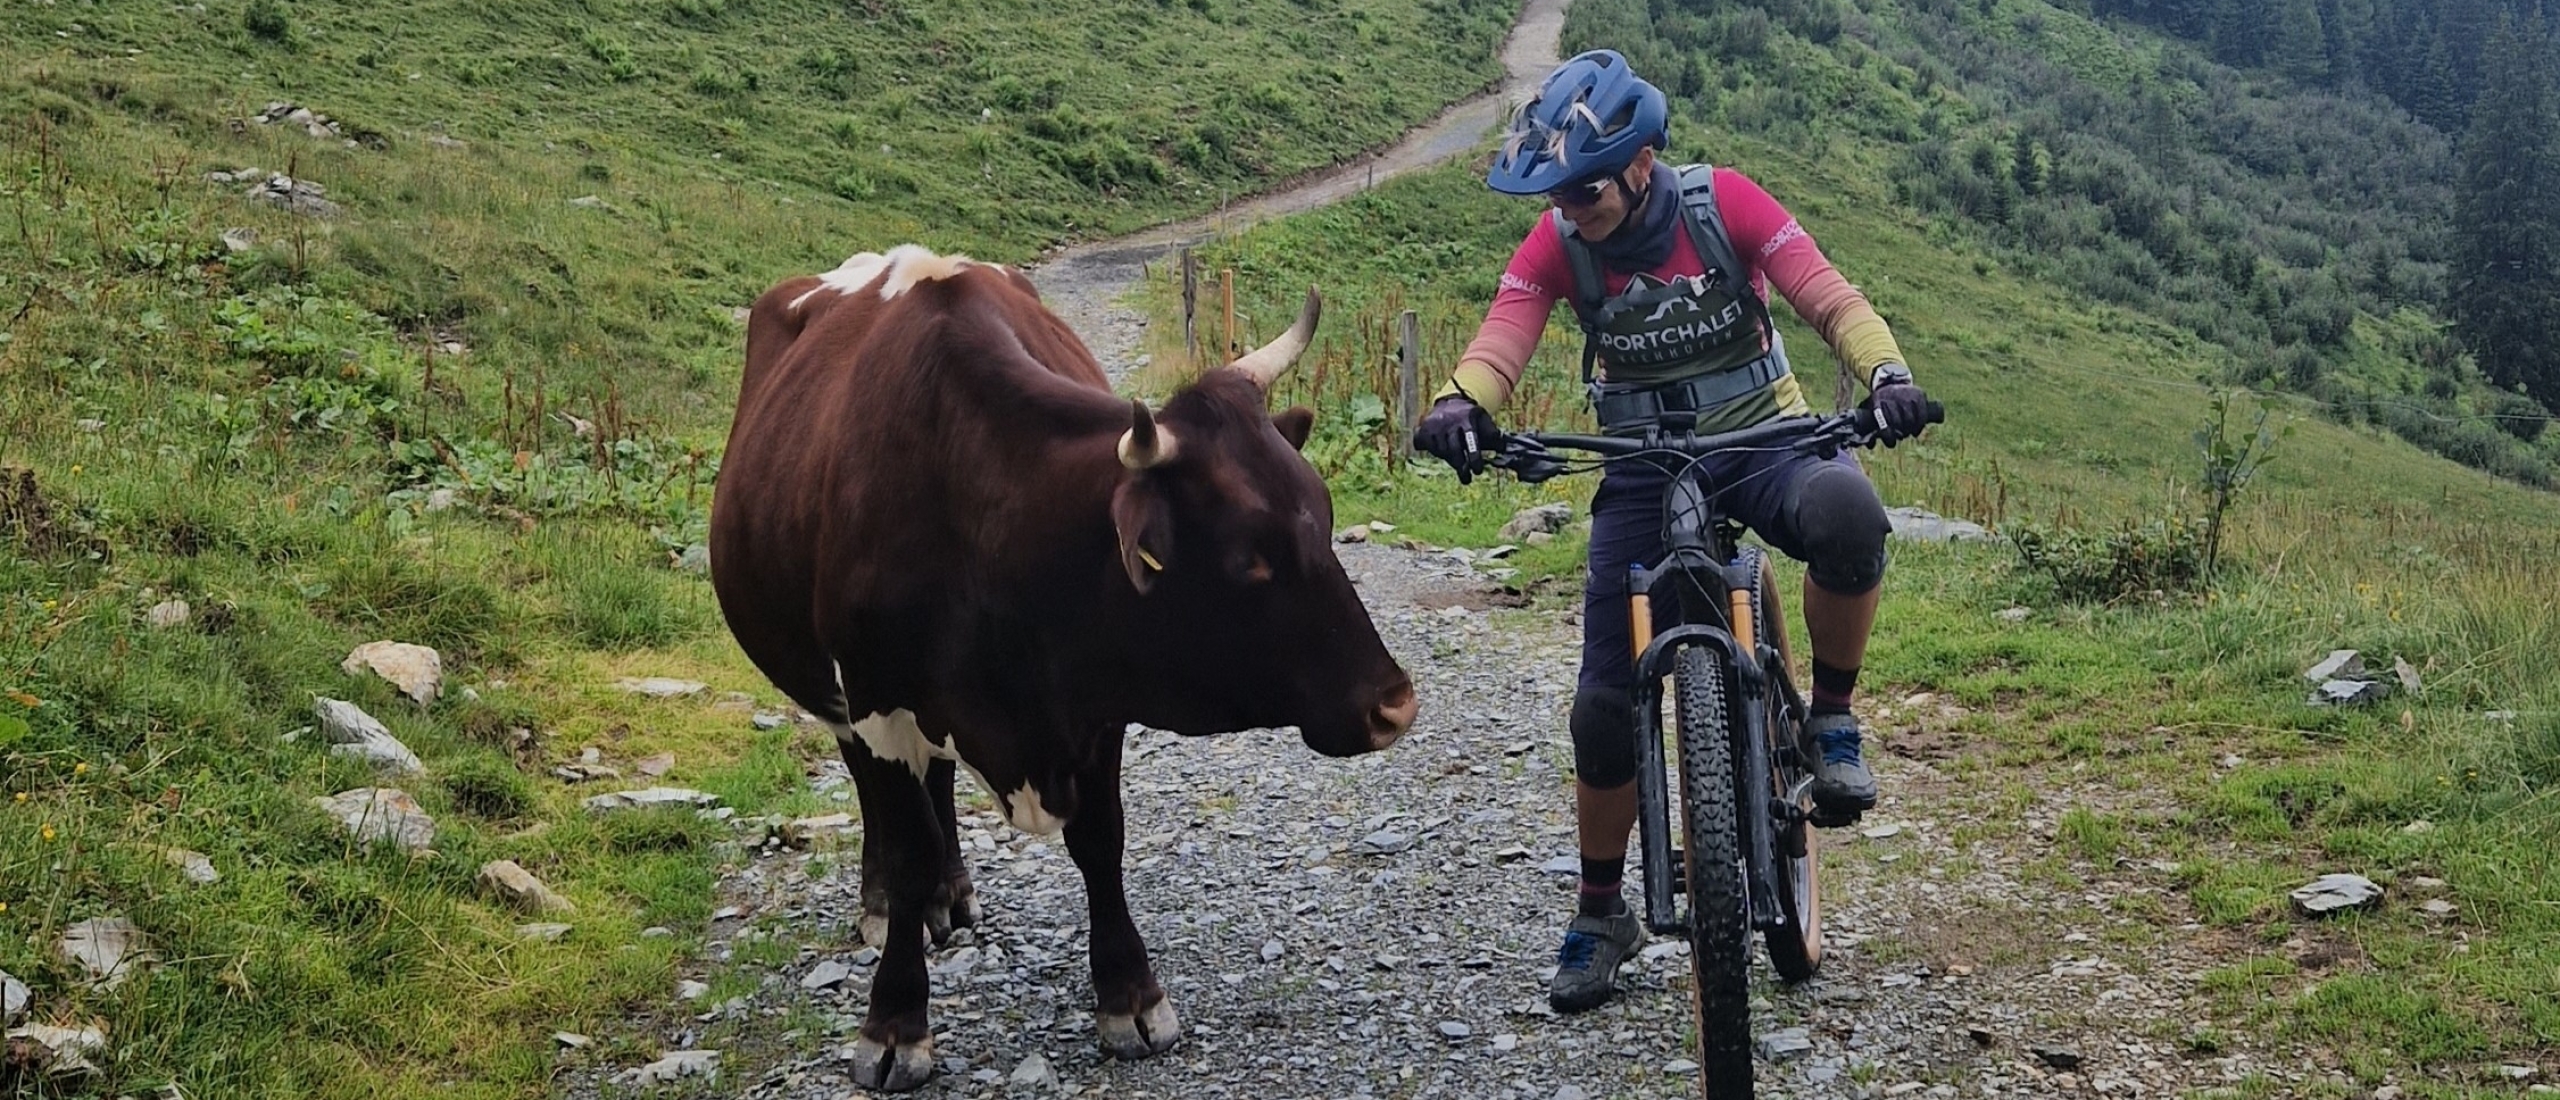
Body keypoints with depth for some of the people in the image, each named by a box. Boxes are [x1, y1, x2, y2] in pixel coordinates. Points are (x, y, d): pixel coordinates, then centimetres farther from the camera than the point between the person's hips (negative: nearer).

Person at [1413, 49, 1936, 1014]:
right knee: (1605, 703, -3)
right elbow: (1502, 338, -25)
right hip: (1642, 471, 2)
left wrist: (1886, 374, -42)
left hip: (1761, 440, -2)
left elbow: (1829, 295, -22)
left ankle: (1832, 720, -14)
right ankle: (1601, 915, 17)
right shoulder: (1558, 243, -11)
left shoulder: (1724, 203, -16)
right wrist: (1460, 404, -48)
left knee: (1845, 513, -38)